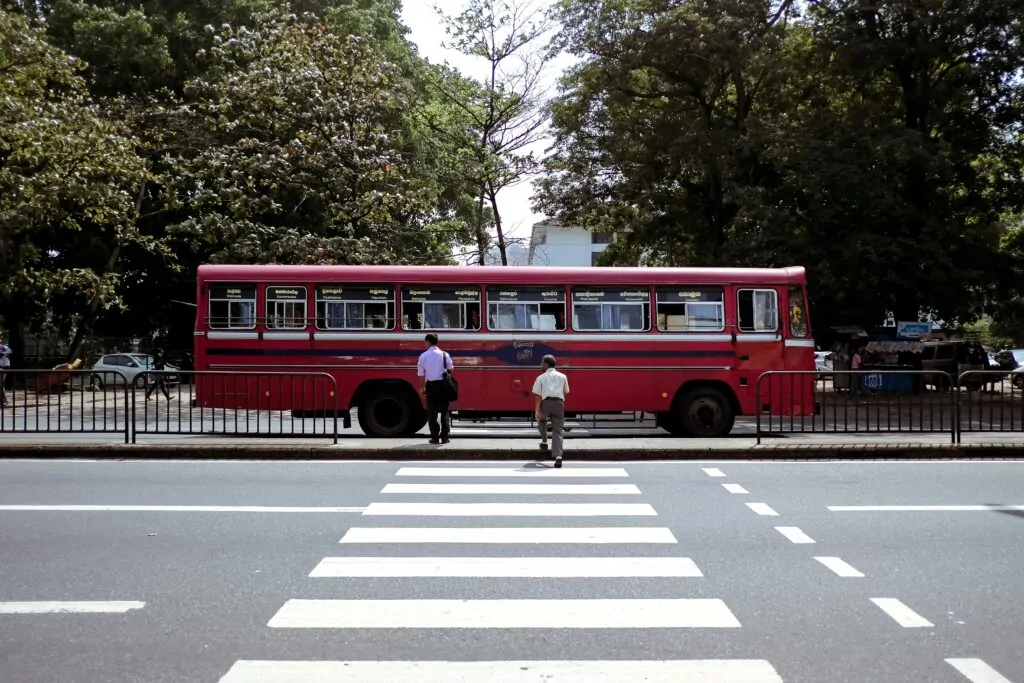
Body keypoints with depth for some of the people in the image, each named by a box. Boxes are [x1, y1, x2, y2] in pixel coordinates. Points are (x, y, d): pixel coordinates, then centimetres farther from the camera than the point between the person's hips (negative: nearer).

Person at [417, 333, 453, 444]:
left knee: (432, 412, 5)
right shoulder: (444, 355, -1)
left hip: (430, 385, -1)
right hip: (443, 384, 1)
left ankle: (435, 437, 4)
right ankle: (445, 436, 8)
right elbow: (450, 369, 2)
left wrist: (422, 388, 12)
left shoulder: (423, 356, 0)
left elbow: (421, 374, 2)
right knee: (444, 411, 9)